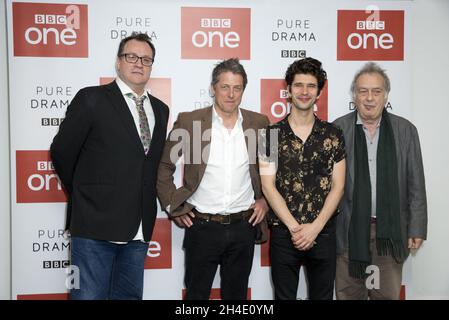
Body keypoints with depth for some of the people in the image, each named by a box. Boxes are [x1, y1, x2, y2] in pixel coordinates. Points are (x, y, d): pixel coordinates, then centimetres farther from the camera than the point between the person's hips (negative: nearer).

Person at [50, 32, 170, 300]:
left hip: (139, 229, 5)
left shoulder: (160, 110, 12)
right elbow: (62, 152, -1)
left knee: (130, 295, 15)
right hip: (96, 226, -5)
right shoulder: (92, 99, -5)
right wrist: (83, 194, 6)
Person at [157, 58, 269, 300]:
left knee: (236, 295, 15)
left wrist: (265, 200, 6)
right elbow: (164, 167, 4)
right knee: (196, 294, 10)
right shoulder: (188, 121, -4)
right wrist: (173, 207, -1)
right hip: (202, 226, -2)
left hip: (244, 226, 2)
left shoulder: (259, 123, 3)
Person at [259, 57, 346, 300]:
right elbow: (268, 186, -5)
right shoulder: (271, 134, -1)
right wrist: (294, 227, -12)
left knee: (322, 295, 13)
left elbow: (337, 186, 0)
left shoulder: (333, 134, 2)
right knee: (284, 296, 11)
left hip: (323, 232, 1)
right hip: (283, 233, -1)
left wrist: (315, 227, -10)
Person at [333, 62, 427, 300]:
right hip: (349, 230, -1)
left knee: (388, 294, 10)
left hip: (390, 231, 1)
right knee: (348, 294, 9)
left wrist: (417, 228, 2)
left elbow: (415, 184, 5)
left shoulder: (406, 130, 3)